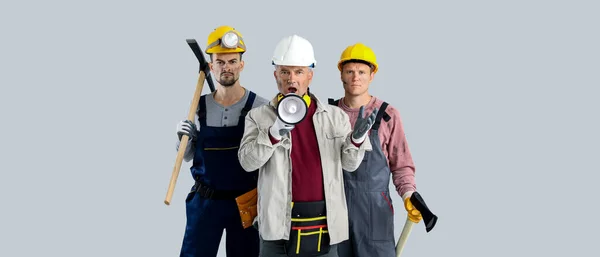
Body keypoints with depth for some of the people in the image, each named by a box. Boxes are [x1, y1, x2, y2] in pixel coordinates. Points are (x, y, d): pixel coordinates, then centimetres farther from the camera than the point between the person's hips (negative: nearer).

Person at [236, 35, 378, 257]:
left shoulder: (335, 116, 8)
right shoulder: (259, 117, 2)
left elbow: (349, 164, 8)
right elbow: (247, 161, -9)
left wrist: (357, 139, -14)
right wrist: (275, 133, -25)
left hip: (324, 223, 2)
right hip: (279, 223, -2)